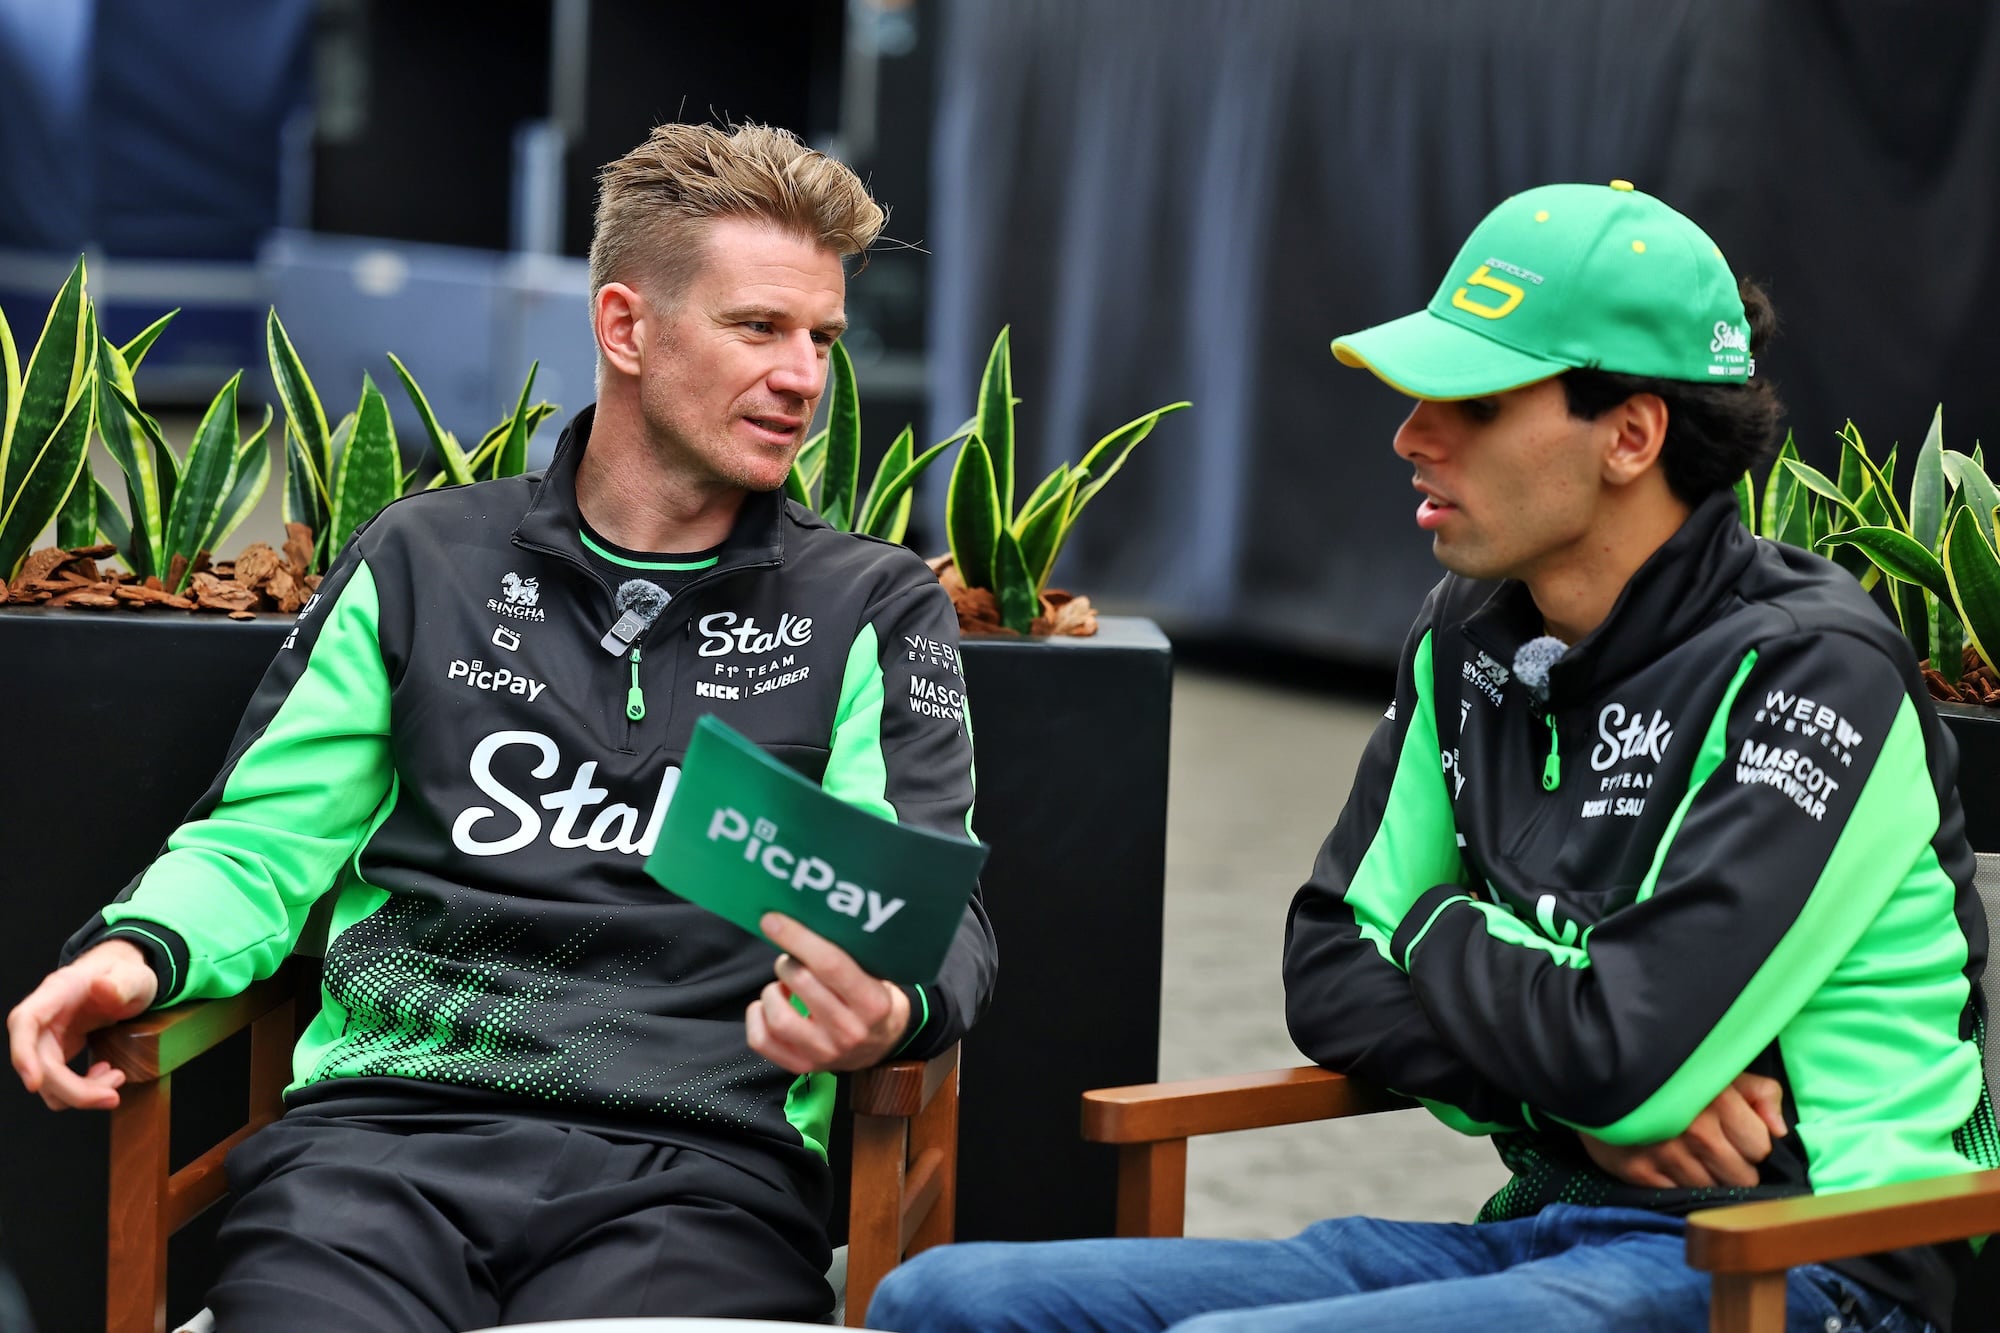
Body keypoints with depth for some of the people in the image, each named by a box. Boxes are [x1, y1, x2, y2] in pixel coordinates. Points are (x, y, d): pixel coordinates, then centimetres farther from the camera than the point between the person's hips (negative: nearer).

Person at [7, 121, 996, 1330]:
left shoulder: (877, 611, 16)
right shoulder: (426, 562, 19)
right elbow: (261, 841, 18)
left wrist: (892, 1014, -20)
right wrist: (139, 948, -6)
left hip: (697, 1162, -1)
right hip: (388, 1130, 1)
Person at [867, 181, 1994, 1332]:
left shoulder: (1815, 675, -13)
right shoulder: (1472, 634, 11)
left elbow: (1618, 1056, -21)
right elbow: (1331, 972, 11)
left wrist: (1440, 930, 0)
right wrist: (1589, 1095, -7)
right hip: (1546, 1233, 8)